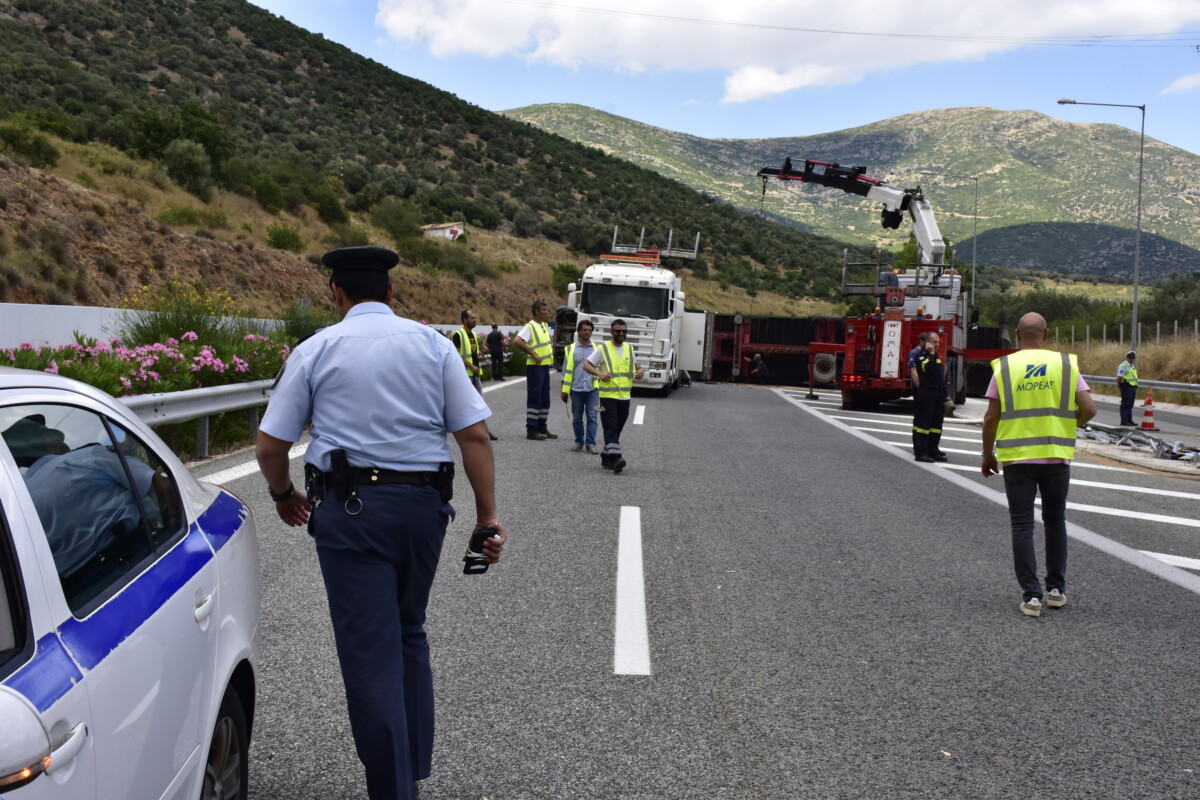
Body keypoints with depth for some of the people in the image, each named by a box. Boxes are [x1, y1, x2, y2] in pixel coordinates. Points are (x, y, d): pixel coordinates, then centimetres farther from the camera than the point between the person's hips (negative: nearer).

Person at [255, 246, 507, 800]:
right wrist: (487, 515, 3)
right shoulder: (432, 343, 5)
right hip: (424, 503, 3)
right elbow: (475, 435, -2)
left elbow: (269, 448, 1)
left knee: (370, 650, 3)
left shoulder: (316, 349, 2)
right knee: (409, 633, 21)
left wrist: (283, 495, 20)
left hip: (349, 506, -3)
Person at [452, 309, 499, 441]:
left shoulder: (473, 334, 15)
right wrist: (471, 366, -21)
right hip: (464, 374, -8)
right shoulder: (458, 335, -12)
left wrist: (478, 369, 14)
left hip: (475, 374, 8)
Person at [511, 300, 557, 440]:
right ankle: (531, 430, 0)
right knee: (534, 398, -5)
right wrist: (532, 354, -22)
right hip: (535, 367, -8)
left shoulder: (545, 326, 14)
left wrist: (551, 348, 12)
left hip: (545, 366, 8)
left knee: (545, 399, 11)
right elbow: (517, 342, -26)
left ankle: (542, 428, 19)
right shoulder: (530, 327, -13)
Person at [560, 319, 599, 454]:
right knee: (577, 418, 7)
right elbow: (566, 370, 8)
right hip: (576, 389, 0)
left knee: (592, 417, -5)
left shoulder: (597, 349, 9)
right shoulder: (571, 349, 8)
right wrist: (564, 390, 4)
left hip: (593, 388, 0)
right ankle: (579, 442, 20)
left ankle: (590, 444, -3)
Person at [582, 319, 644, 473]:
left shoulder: (629, 349, 13)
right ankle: (616, 458, -22)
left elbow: (635, 365, 27)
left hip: (624, 397, 5)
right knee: (611, 428, -13)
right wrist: (599, 373, -20)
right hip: (608, 396, -5)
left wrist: (640, 371, 3)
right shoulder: (603, 349, -3)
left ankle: (606, 458, 23)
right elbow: (586, 365, -3)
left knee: (617, 430, 11)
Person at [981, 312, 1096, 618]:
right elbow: (1089, 409, -6)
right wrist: (1071, 423, 15)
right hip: (1056, 456, 2)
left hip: (1016, 457, -1)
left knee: (1022, 526, 4)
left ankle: (1031, 595, 1)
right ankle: (1056, 589, 22)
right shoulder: (1066, 365, 1)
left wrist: (987, 455, 8)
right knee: (1055, 521, 18)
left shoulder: (1004, 367, -2)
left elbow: (991, 418, -4)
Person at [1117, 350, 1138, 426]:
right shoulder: (1123, 366, -11)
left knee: (1130, 405, 13)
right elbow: (1119, 378, -18)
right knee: (1125, 405, -7)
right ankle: (1124, 421, -6)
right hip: (1126, 387, -9)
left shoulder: (1133, 366, 17)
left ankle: (1129, 420, 19)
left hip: (1133, 388, 9)